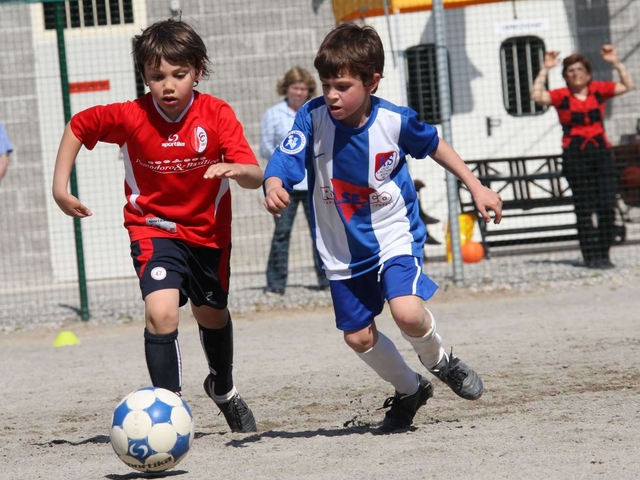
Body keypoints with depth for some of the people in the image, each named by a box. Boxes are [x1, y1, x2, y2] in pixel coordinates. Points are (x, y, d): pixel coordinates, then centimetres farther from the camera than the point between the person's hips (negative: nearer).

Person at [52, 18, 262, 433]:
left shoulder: (217, 115, -19)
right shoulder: (131, 117, -19)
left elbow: (256, 177, -26)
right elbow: (77, 126, -2)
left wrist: (235, 169, -49)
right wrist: (61, 187, -6)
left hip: (209, 228, 2)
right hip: (154, 225, -2)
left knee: (212, 313, 23)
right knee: (161, 310, -26)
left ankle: (223, 388, 52)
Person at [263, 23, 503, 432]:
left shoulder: (395, 121, -16)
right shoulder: (313, 118, -17)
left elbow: (433, 144, 4)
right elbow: (285, 161, -28)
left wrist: (476, 187, 8)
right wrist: (274, 187, -52)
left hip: (395, 235, -3)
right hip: (343, 248, 3)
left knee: (408, 312, -25)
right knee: (359, 337, 7)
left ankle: (440, 361, 10)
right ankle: (410, 390, 36)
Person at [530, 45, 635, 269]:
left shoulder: (598, 90, 9)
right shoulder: (562, 96, 3)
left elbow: (628, 86, 5)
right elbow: (537, 95, -10)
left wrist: (616, 63, -2)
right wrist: (545, 69, -9)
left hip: (600, 151, 2)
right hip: (575, 155, -2)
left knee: (607, 206, -4)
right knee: (584, 208, -2)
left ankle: (603, 254, 5)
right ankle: (591, 255, 2)